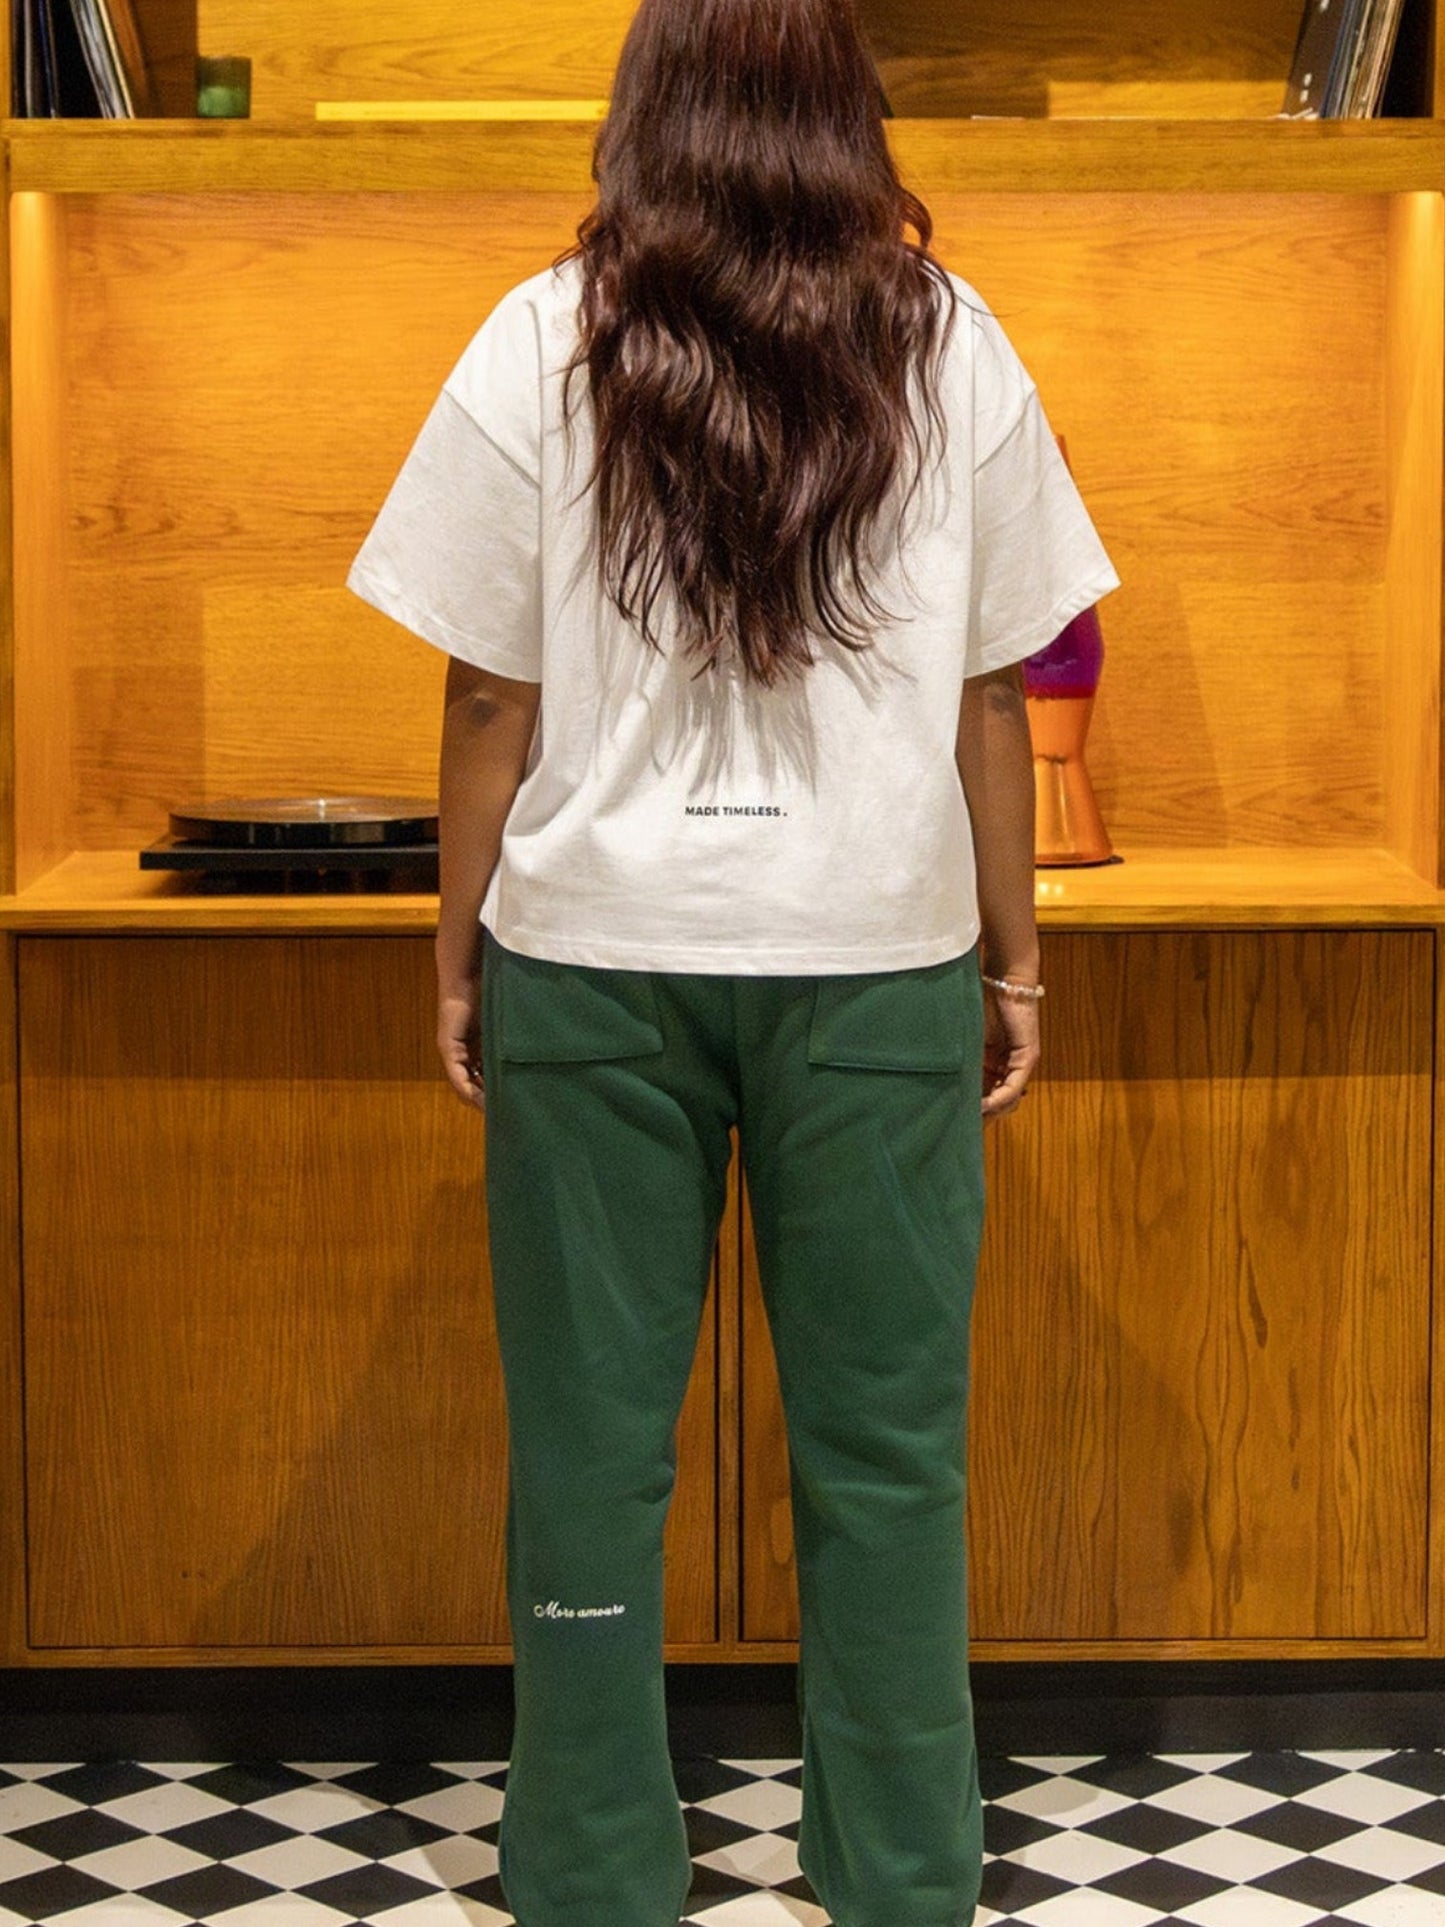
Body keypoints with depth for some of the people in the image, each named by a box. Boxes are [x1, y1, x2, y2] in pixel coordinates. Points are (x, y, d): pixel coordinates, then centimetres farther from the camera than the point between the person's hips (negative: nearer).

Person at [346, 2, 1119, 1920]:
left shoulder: (543, 345, -1)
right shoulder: (947, 347, 1)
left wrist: (459, 956, 8)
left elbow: (492, 699, -2)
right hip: (876, 960, 1)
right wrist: (1015, 959, 10)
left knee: (593, 1447, 7)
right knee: (883, 1454, 8)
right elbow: (991, 695, 2)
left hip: (599, 957, 0)